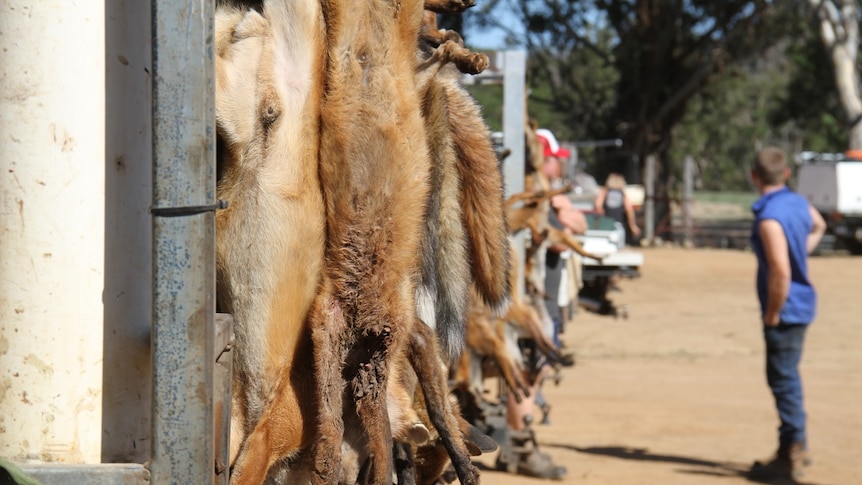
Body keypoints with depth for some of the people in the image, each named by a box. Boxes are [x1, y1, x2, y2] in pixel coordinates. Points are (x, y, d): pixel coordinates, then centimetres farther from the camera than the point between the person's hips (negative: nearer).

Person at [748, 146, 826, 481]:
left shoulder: (769, 218, -23)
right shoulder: (798, 203, 5)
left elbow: (780, 271, -30)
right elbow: (818, 226, 30)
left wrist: (772, 314, -18)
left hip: (785, 309, -9)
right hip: (802, 303, 9)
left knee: (783, 379, -2)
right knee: (787, 376, 21)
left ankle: (790, 456, 2)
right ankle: (797, 446, 32)